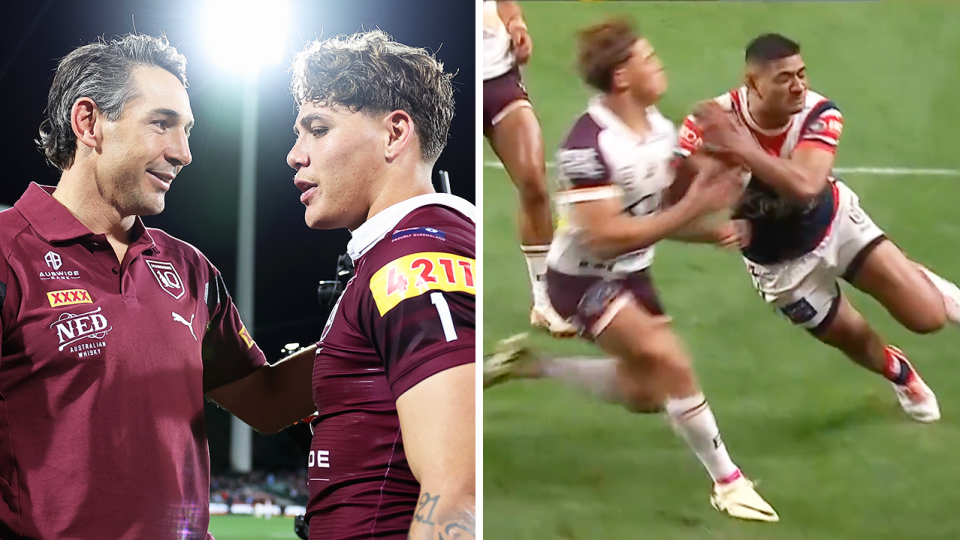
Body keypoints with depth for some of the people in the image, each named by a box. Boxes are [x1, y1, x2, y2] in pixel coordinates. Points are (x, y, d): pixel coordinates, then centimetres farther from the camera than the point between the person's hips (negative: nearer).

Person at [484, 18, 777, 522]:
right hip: (585, 280, -9)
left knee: (645, 395, 18)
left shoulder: (658, 128, -3)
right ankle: (728, 483, -5)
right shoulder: (589, 145, -28)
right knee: (671, 362, -21)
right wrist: (690, 209, -32)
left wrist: (711, 230, -10)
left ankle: (527, 364, 32)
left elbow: (653, 214, 8)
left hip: (631, 274, 9)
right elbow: (605, 237, -32)